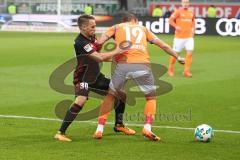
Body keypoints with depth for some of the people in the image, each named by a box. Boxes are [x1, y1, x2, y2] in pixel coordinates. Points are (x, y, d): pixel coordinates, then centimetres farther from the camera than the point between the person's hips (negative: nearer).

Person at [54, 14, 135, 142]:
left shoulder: (91, 37, 5)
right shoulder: (80, 43, -24)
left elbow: (100, 57, 15)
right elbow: (99, 57, -29)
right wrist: (116, 51, -21)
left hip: (95, 76, 9)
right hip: (83, 78, -9)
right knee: (80, 101, -32)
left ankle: (119, 125, 29)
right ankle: (60, 133, -24)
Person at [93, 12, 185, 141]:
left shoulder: (116, 27, 25)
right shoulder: (143, 29, 30)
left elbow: (100, 41, 7)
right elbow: (163, 45, 31)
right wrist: (177, 57, 40)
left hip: (122, 64, 0)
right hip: (142, 64, 0)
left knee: (110, 95, 19)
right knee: (151, 97, 20)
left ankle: (99, 129, 12)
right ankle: (147, 128, 2)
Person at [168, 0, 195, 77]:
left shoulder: (191, 12, 9)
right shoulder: (178, 11, -5)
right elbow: (171, 20, -7)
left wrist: (193, 29, 9)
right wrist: (176, 26, -20)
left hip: (189, 36, 4)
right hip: (179, 36, -4)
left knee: (190, 52, -8)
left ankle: (186, 71, -2)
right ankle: (170, 70, 22)